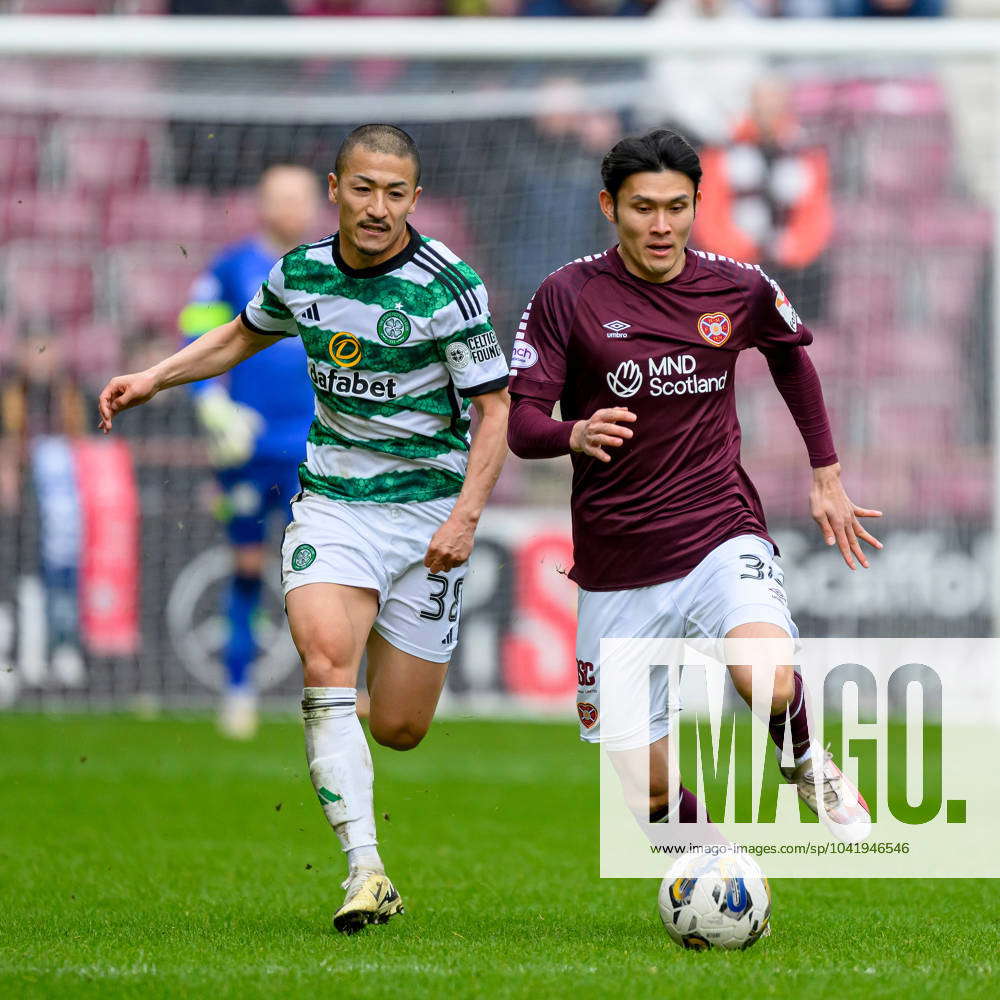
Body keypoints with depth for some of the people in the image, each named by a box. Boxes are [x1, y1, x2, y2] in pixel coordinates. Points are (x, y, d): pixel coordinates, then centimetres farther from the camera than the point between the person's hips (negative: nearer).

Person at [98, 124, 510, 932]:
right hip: (331, 501, 2)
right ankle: (367, 872, -26)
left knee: (398, 728, 1)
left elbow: (495, 407, -8)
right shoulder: (302, 273, 1)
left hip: (427, 510, -2)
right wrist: (154, 378, 13)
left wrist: (466, 515, -19)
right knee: (326, 664, -24)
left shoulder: (449, 287, -12)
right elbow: (243, 335, 23)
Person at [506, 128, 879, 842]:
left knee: (768, 680, -31)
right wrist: (575, 435, -30)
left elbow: (791, 354, 22)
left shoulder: (740, 290, 0)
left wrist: (826, 474, 23)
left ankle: (810, 763, 4)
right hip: (617, 563, 0)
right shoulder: (569, 295, -6)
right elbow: (519, 419, -8)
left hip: (720, 535, 0)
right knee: (650, 791, 0)